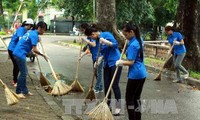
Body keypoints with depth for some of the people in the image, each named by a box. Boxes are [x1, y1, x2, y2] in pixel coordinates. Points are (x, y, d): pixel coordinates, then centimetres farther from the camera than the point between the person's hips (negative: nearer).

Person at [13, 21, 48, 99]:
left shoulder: (31, 32, 15)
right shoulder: (34, 35, -14)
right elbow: (34, 50, -19)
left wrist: (37, 40, 28)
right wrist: (43, 55, -9)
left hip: (18, 53, 10)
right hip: (20, 54, -10)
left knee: (24, 72, 14)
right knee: (23, 73, -5)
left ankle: (24, 90, 20)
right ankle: (18, 92, 2)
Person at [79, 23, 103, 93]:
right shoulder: (88, 37, 12)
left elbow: (94, 45, -26)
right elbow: (89, 49, 16)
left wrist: (85, 40, -21)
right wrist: (82, 55, 10)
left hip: (99, 56, -10)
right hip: (94, 57, 10)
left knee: (98, 72, -2)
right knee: (96, 73, 13)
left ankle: (97, 88, 5)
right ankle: (100, 88, 21)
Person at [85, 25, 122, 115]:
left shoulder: (106, 34, -12)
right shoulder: (98, 40, 10)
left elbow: (115, 44, -19)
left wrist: (105, 41, -31)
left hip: (115, 63, -8)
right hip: (107, 64, 8)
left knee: (114, 85, -5)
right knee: (106, 85, 8)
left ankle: (118, 107, 5)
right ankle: (108, 105, 20)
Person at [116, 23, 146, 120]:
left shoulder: (132, 45, -19)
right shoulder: (140, 40, 9)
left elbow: (131, 62, -20)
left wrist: (120, 62, -6)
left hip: (135, 75, -9)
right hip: (142, 73, 9)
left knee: (129, 98, 2)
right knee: (137, 98, 15)